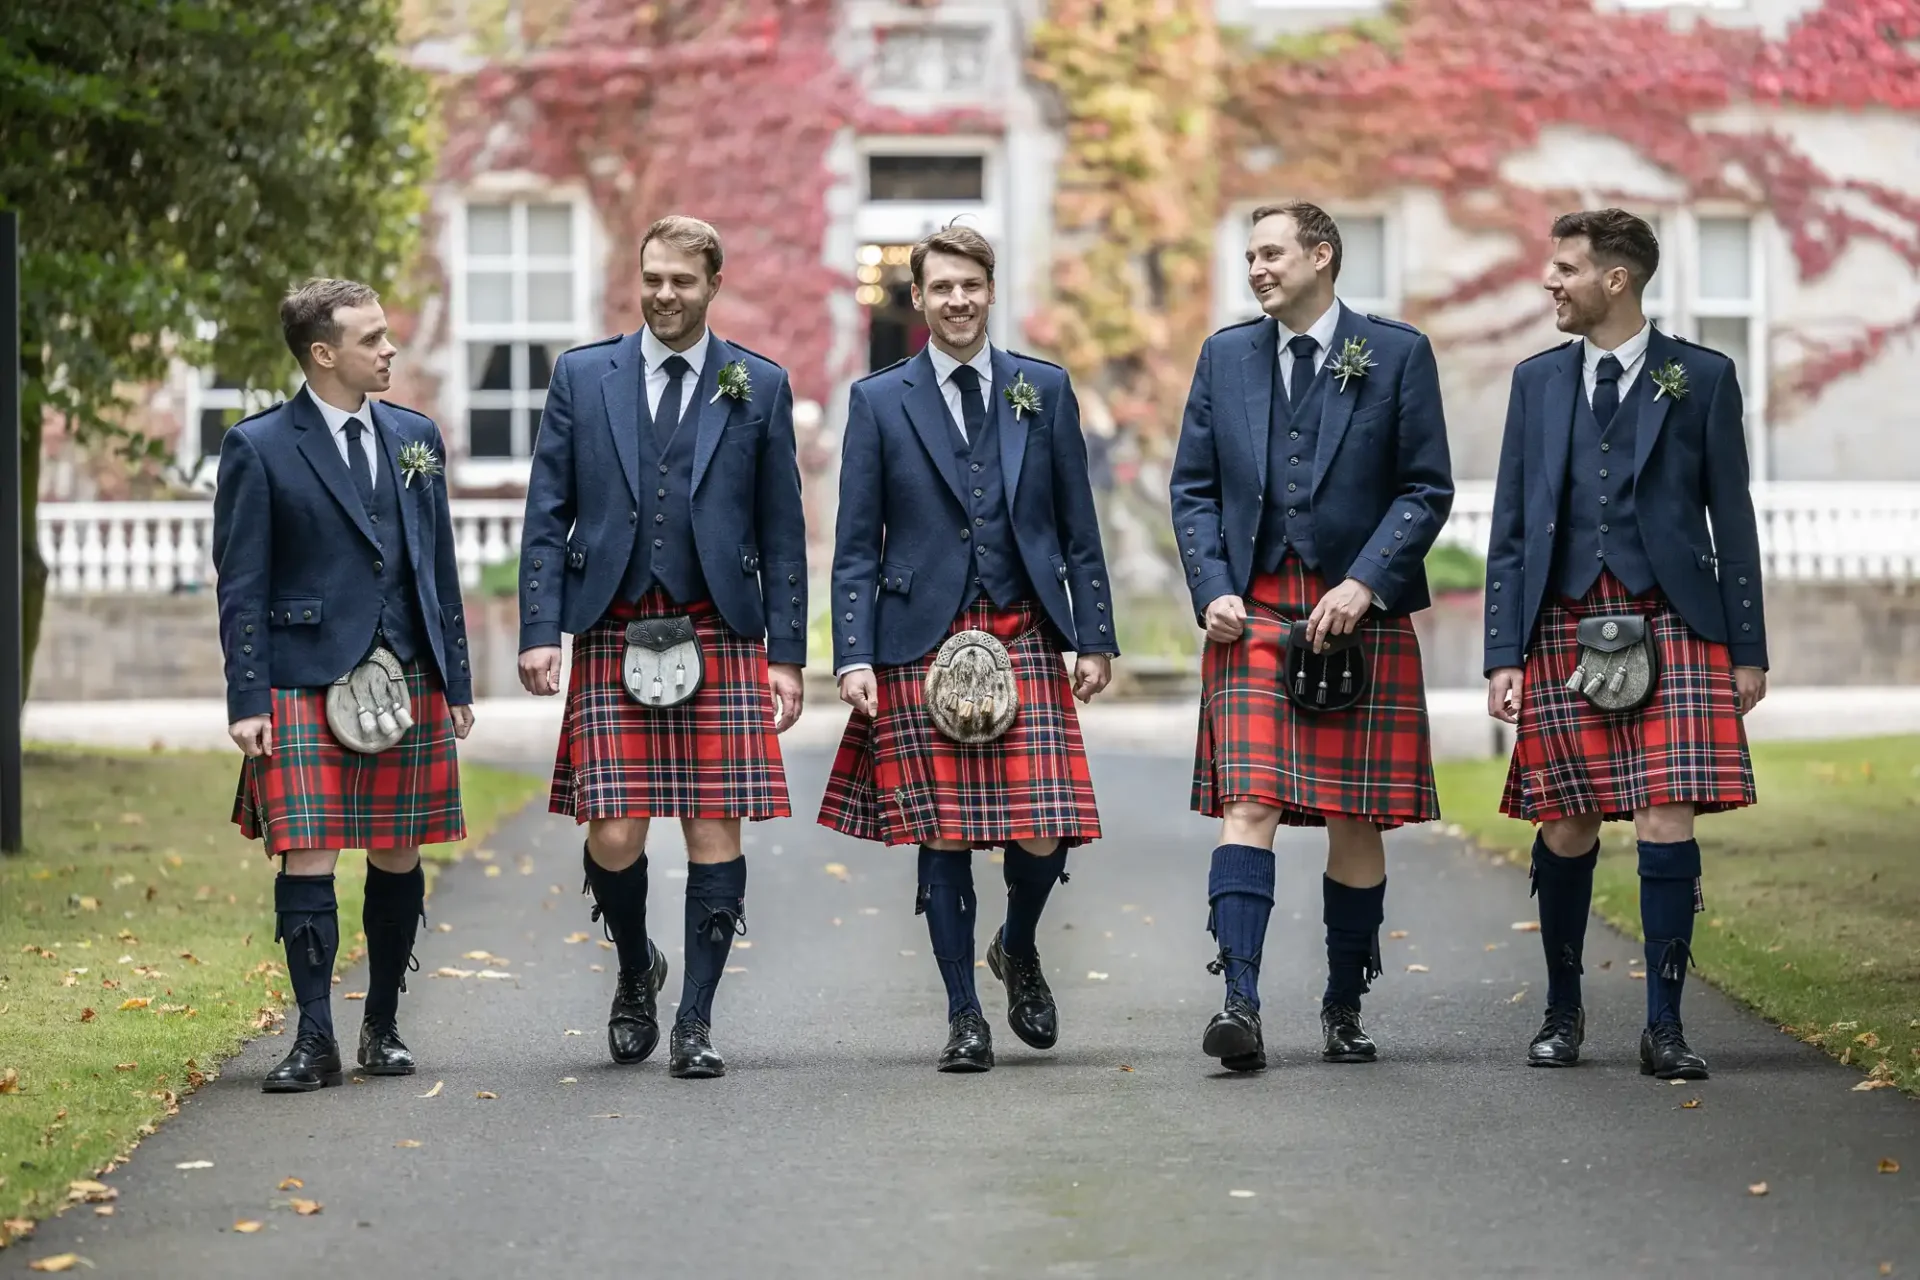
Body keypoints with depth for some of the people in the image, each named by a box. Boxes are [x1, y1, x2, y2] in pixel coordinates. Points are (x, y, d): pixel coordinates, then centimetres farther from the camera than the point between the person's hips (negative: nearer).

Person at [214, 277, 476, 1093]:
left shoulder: (415, 437, 13)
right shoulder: (258, 448, -2)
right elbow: (241, 586, -3)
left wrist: (457, 681, 13)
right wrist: (248, 700, -9)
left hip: (409, 681, 4)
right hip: (307, 682, -4)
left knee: (398, 859, 7)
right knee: (307, 860, -8)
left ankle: (382, 1026, 19)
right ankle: (315, 1040, -2)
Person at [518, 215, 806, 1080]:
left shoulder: (758, 386, 8)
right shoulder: (581, 377, 9)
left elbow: (782, 531, 9)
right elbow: (547, 516, 8)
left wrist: (787, 653, 3)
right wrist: (539, 631, -2)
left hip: (720, 638, 0)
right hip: (613, 635, 0)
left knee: (714, 833, -4)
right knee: (614, 836, -6)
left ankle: (695, 1023, 6)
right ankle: (636, 969, 23)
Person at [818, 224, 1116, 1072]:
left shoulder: (1044, 390, 10)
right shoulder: (879, 401, 5)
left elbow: (1078, 526, 11)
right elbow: (856, 547, 4)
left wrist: (1095, 637, 6)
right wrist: (853, 655, -5)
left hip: (1025, 640, 1)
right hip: (923, 644, -1)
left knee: (1044, 832, -8)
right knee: (942, 834, 0)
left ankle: (1018, 948, 23)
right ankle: (964, 1016, 11)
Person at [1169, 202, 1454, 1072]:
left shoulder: (1396, 355, 2)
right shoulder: (1225, 356, 11)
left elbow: (1427, 490, 0)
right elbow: (1193, 489, 12)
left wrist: (1364, 584, -11)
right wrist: (1213, 589, -2)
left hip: (1360, 616, -1)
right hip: (1251, 615, 1)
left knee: (1356, 818, 4)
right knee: (1247, 804, -12)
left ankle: (1345, 1008, 15)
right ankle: (1240, 1002, -19)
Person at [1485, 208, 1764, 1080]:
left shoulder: (1701, 378, 4)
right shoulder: (1538, 380, 11)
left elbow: (1732, 519, 5)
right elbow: (1511, 526, 11)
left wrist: (1748, 648, 2)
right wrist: (1504, 655, 4)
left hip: (1670, 624, -2)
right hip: (1564, 626, 2)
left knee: (1667, 821, -10)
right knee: (1565, 829, 3)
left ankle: (1664, 1027, -3)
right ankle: (1563, 1012, 21)